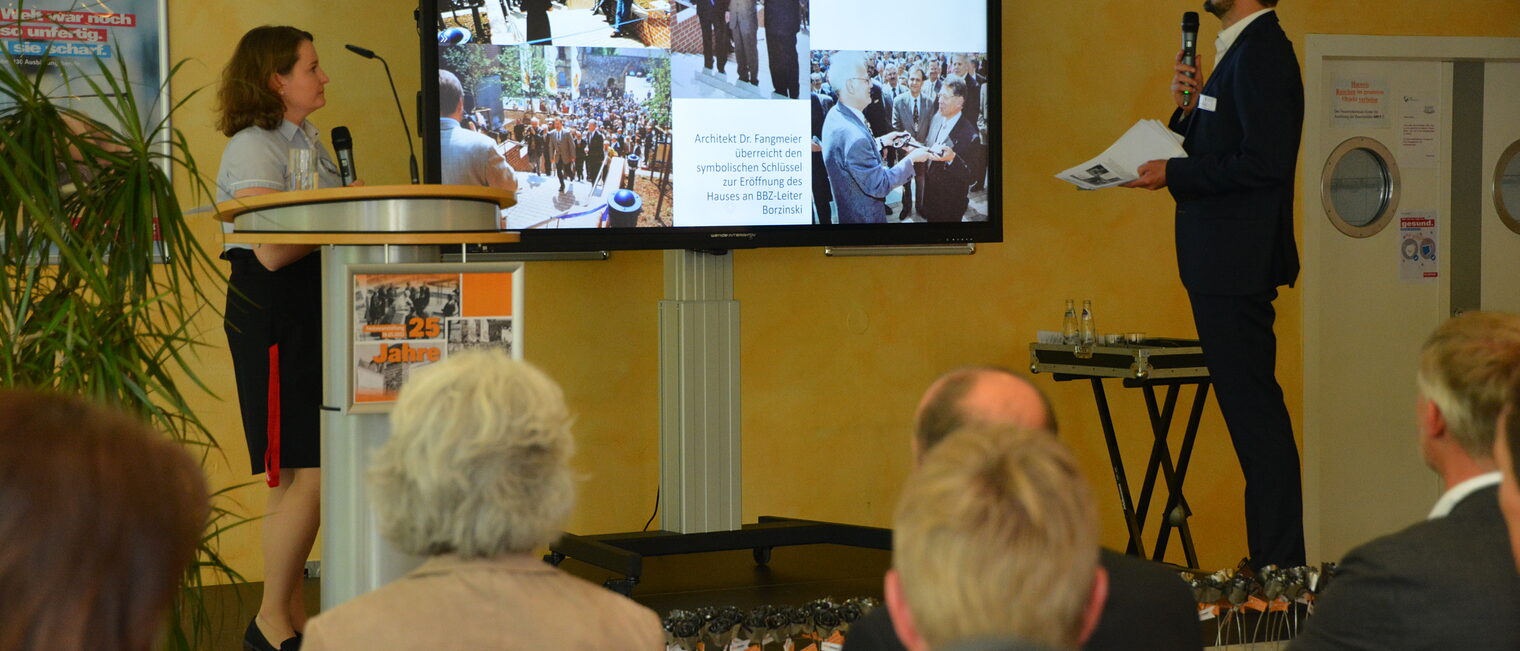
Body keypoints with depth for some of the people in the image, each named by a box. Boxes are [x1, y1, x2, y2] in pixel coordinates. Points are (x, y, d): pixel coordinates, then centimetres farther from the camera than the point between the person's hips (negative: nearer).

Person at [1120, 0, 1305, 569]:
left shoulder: (1261, 53, -15)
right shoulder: (1241, 52, 18)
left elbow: (1263, 163, -23)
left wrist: (1173, 174, -16)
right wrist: (1187, 110, 4)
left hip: (1236, 264, -11)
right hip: (1225, 267, 11)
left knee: (1255, 414, -7)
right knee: (1252, 415, 13)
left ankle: (1280, 568, -3)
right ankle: (1274, 563, 18)